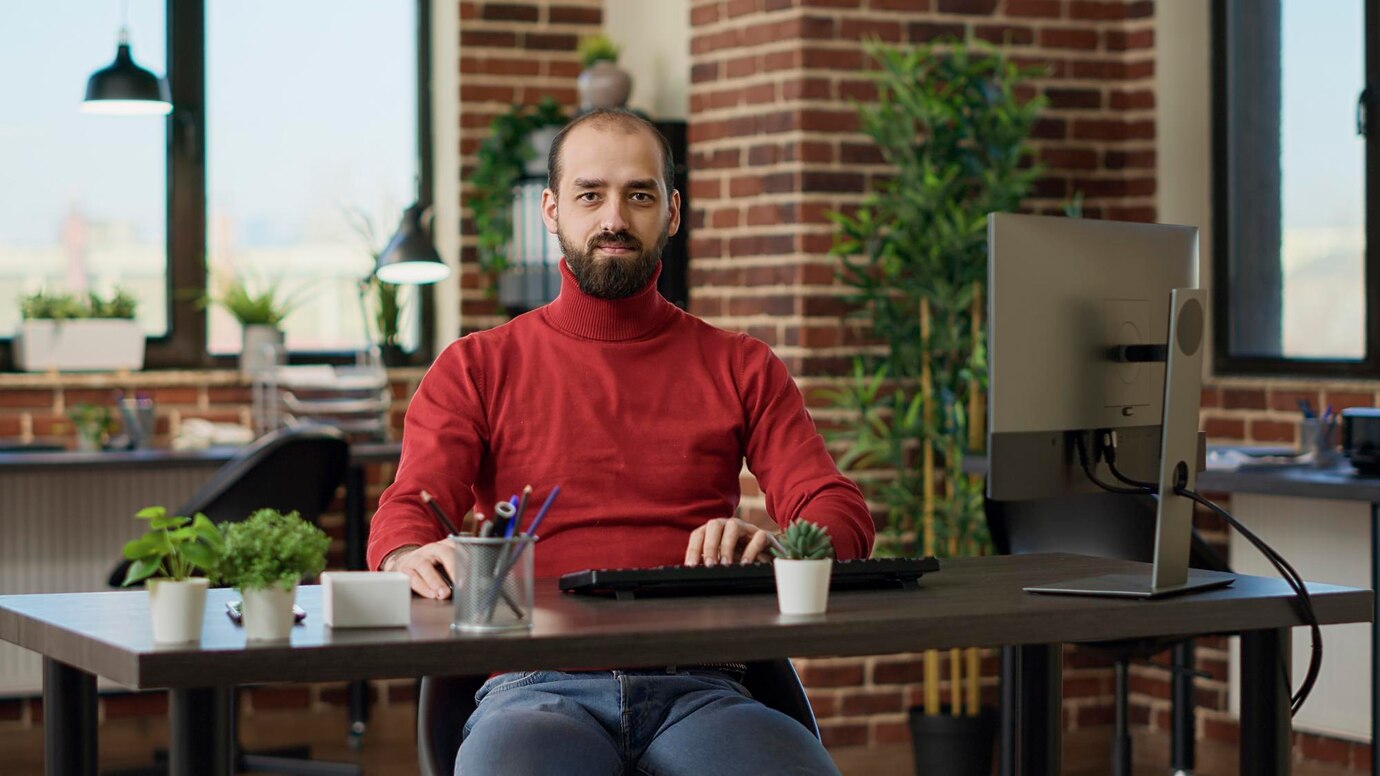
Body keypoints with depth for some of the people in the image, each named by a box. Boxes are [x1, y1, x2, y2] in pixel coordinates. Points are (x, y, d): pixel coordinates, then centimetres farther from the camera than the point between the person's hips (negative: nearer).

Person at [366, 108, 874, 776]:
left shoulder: (741, 368, 19)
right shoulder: (475, 369, 17)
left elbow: (837, 509, 8)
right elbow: (407, 511, 4)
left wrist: (772, 547, -17)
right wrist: (415, 558, -23)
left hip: (698, 688, 2)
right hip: (537, 687, -2)